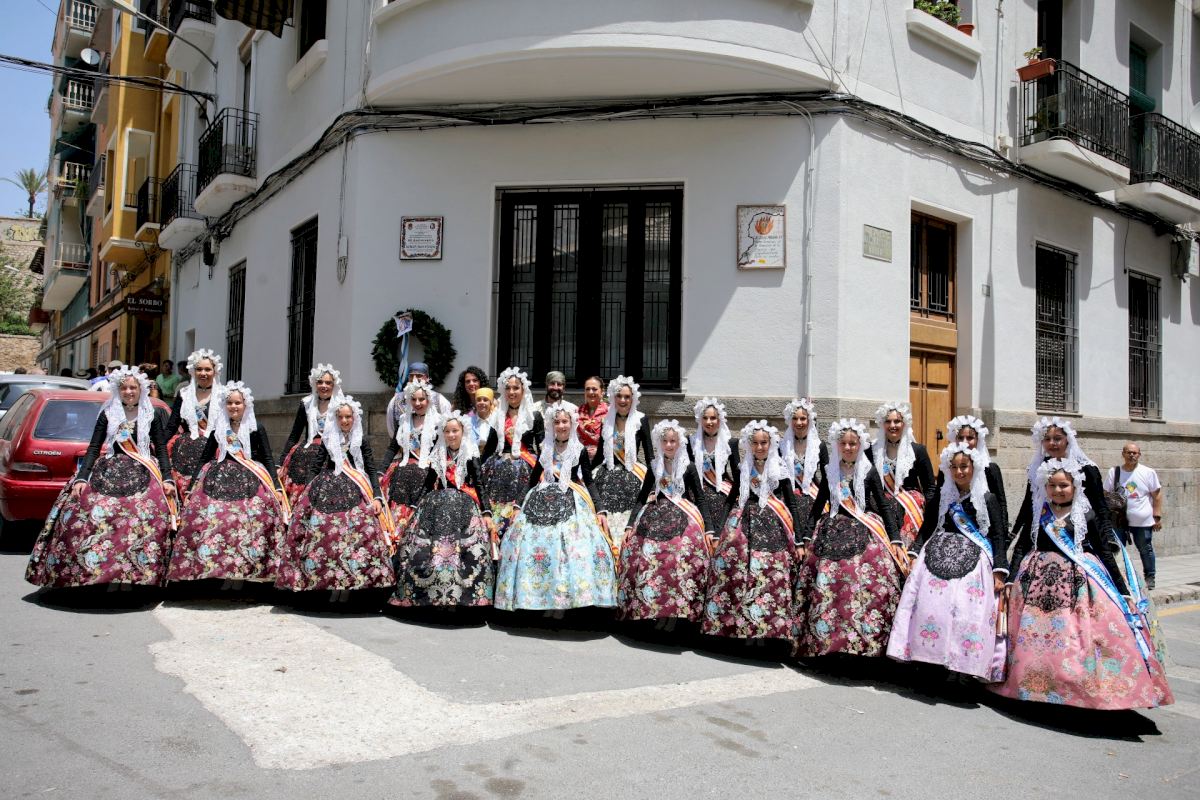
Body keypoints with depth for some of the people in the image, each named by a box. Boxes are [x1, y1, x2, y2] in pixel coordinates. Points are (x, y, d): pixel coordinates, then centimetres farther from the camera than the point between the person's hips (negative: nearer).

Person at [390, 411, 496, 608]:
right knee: (424, 550, -10)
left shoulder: (471, 456, 4)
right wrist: (418, 510, 13)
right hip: (436, 506, 3)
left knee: (469, 551, -19)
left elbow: (479, 486, 0)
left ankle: (467, 595, -14)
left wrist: (486, 512, -9)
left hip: (464, 508, -3)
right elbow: (428, 486, 17)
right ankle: (431, 595, -3)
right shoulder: (436, 457, 14)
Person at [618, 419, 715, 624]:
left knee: (681, 561, -21)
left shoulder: (689, 468, 6)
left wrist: (709, 530, -4)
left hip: (682, 520, -2)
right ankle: (646, 607, -7)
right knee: (647, 558, -16)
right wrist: (630, 526, 4)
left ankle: (681, 608, -15)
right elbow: (641, 498, 13)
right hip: (655, 519, 2)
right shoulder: (654, 468, 13)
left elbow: (700, 500, 5)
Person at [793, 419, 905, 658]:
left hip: (865, 535, -2)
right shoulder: (830, 471, 9)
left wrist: (896, 540, -4)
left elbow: (883, 507, 5)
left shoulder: (869, 471, 3)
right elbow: (818, 506, 13)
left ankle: (866, 641, -3)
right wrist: (805, 539, 8)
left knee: (867, 587, -13)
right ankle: (825, 641, 6)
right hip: (833, 533, 2)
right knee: (828, 589, -4)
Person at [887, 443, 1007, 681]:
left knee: (968, 613, -13)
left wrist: (999, 572, -5)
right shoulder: (941, 496, 12)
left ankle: (964, 664, -5)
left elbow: (998, 537, 3)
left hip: (973, 561, -2)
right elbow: (927, 528, 15)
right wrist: (915, 554, 4)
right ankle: (928, 660, -2)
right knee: (929, 606, -8)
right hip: (938, 555, 2)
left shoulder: (988, 499, 5)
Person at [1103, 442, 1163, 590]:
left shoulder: (1148, 472, -1)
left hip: (1143, 521, -1)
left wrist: (1157, 517, -3)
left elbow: (1157, 496, 1)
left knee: (1145, 549, 8)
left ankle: (1149, 577, 23)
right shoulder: (1114, 472, 2)